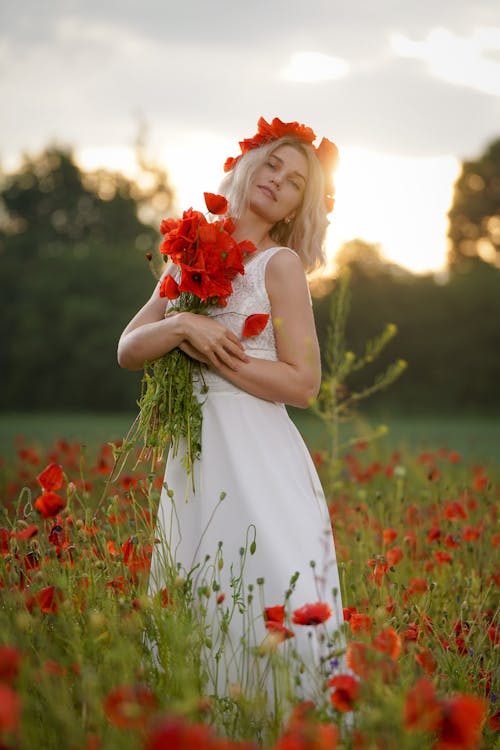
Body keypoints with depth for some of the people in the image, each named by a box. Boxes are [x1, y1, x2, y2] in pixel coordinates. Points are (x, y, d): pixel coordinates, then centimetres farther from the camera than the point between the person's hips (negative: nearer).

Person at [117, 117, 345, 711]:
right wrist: (183, 324, -11)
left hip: (260, 461, -5)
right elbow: (127, 350, 8)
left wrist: (209, 356, -10)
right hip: (194, 458, 5)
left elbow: (302, 383, -8)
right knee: (193, 617, 7)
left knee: (272, 613, -9)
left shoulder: (280, 263, -2)